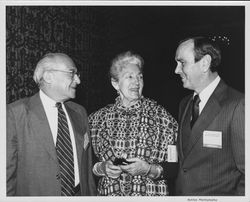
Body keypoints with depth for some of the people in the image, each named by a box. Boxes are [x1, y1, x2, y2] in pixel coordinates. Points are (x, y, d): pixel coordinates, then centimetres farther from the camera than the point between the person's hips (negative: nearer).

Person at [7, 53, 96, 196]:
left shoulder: (79, 112, 4)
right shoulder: (15, 112, -13)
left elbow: (87, 164, 6)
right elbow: (7, 170, -12)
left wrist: (92, 195, 3)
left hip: (80, 193, 5)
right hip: (36, 194, -4)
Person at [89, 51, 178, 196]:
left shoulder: (161, 116, -10)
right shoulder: (97, 119, -3)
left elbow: (175, 165, -7)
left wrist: (149, 169, -21)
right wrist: (100, 168, -12)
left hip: (151, 192, -1)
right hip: (108, 192, 2)